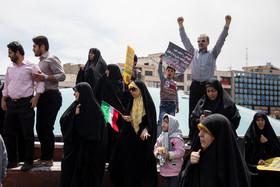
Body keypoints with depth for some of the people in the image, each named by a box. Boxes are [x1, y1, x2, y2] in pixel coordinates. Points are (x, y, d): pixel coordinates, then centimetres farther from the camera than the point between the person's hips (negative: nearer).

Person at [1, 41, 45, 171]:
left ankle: (28, 161, 7)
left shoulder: (31, 66, -3)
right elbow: (6, 85, 23)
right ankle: (12, 160, 20)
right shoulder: (10, 68, 16)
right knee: (8, 133, 8)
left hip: (25, 103, -6)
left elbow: (40, 81, -3)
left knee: (27, 134, -2)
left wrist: (36, 97, -11)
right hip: (11, 104, 7)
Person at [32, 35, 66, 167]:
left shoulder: (51, 59, -8)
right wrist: (36, 78, 12)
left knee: (46, 129, -7)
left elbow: (62, 76, -18)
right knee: (40, 128, 12)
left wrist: (45, 77, -25)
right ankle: (44, 157, 21)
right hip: (43, 97, 10)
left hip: (51, 98, -10)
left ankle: (48, 159, 2)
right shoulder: (41, 61, 21)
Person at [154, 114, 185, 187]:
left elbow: (181, 151, -20)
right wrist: (156, 153, -10)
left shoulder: (176, 138, -15)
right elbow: (156, 147, 12)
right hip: (164, 169, 7)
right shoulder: (161, 137, 7)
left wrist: (169, 155, -28)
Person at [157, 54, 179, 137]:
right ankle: (157, 137, -10)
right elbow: (159, 70, -10)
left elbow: (176, 94, 19)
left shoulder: (175, 83, 15)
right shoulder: (163, 79, 5)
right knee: (161, 122, -11)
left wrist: (177, 105, 16)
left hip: (172, 105, 4)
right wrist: (161, 60, -23)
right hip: (164, 103, -4)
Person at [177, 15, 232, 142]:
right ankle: (192, 137, 5)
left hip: (207, 86, -1)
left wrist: (227, 25, -8)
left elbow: (221, 40, 2)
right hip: (195, 86, 2)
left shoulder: (212, 54, 12)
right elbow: (185, 40, 12)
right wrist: (181, 26, 3)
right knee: (193, 112, 0)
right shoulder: (194, 53, 17)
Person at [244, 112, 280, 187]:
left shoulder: (270, 134, 12)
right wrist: (257, 161, -17)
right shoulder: (249, 136, 3)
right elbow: (246, 155, -1)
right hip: (255, 168, -2)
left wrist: (267, 143, -4)